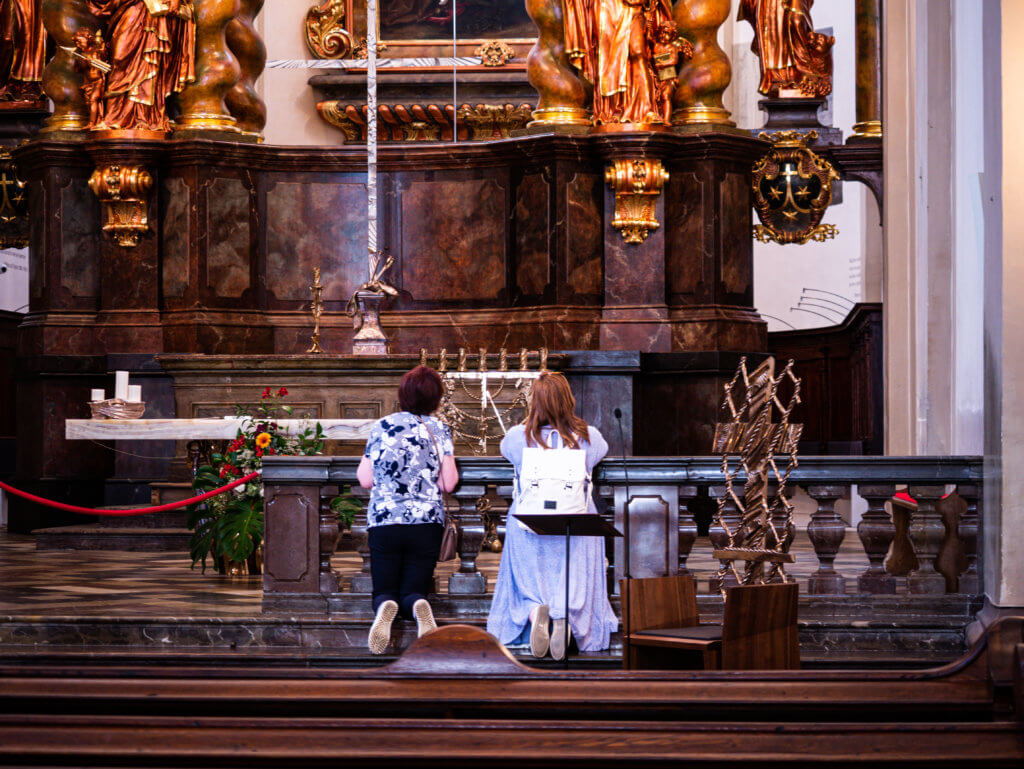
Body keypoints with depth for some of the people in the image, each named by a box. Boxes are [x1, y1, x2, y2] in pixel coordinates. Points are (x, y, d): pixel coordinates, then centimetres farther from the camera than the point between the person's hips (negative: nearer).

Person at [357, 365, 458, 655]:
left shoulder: (381, 427, 4)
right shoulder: (439, 430, 3)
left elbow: (365, 480, 5)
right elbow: (449, 483, -2)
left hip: (383, 522, 0)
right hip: (427, 522, 0)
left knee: (385, 591, 8)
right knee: (414, 591, 9)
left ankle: (385, 609, -30)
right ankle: (419, 608, -29)